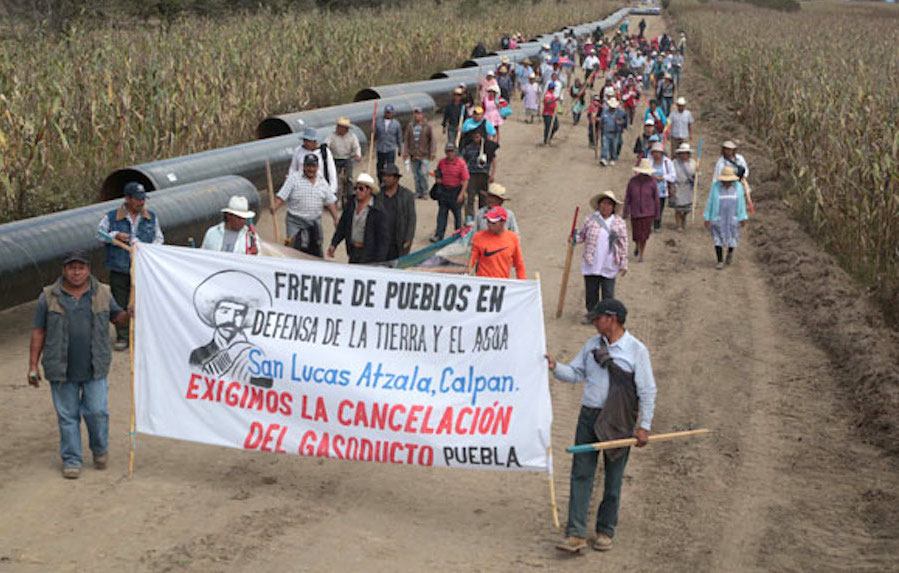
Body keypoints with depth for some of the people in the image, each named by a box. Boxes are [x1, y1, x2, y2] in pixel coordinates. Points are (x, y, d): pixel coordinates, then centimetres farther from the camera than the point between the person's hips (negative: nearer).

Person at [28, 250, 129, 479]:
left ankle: (100, 450, 25)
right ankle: (71, 460, 17)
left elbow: (117, 318, 15)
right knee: (67, 416, 5)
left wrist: (130, 315, -8)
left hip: (94, 368, 1)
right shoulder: (49, 297, 1)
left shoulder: (102, 294, 5)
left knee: (97, 412, 0)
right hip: (61, 370, 0)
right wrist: (33, 365, 2)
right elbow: (38, 332, 4)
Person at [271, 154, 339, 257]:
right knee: (294, 249, -12)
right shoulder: (293, 178, -3)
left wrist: (336, 219, 9)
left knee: (316, 250, 9)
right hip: (295, 222, -4)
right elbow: (281, 196, -9)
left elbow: (330, 202, 16)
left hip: (315, 222, 4)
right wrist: (274, 207, -26)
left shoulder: (322, 182, 11)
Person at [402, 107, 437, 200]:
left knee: (423, 173, -11)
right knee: (416, 175, 7)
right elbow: (406, 140, 10)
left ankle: (425, 192, 3)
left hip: (425, 155, -3)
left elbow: (433, 140, -2)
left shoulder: (427, 126, -3)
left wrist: (432, 153, -8)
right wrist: (406, 152, 4)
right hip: (414, 155, 3)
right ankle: (418, 192, 17)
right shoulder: (410, 126, 6)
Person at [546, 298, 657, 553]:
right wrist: (555, 367, -6)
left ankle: (605, 532, 19)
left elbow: (647, 391, -5)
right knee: (581, 474, -3)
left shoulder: (636, 350, -6)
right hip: (589, 417, 4)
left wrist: (644, 426, -8)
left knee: (613, 479, 6)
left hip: (618, 422, -4)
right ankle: (576, 534, -3)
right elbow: (575, 373, 14)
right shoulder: (592, 345, 10)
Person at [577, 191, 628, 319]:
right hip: (590, 265, 1)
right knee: (591, 293, 9)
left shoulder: (620, 223, 2)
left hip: (609, 267, -1)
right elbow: (581, 235, 12)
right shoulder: (590, 220, 3)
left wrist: (624, 264, 2)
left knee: (608, 295, 1)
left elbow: (623, 245, 4)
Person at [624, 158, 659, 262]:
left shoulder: (652, 182, -8)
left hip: (648, 213, -1)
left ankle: (641, 256, 15)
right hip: (635, 212, 1)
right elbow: (627, 198, -1)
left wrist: (657, 214, 2)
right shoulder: (632, 181, -6)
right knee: (636, 234, 6)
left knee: (644, 235, -1)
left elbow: (656, 198, -1)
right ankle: (638, 246, 41)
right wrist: (625, 213, -1)